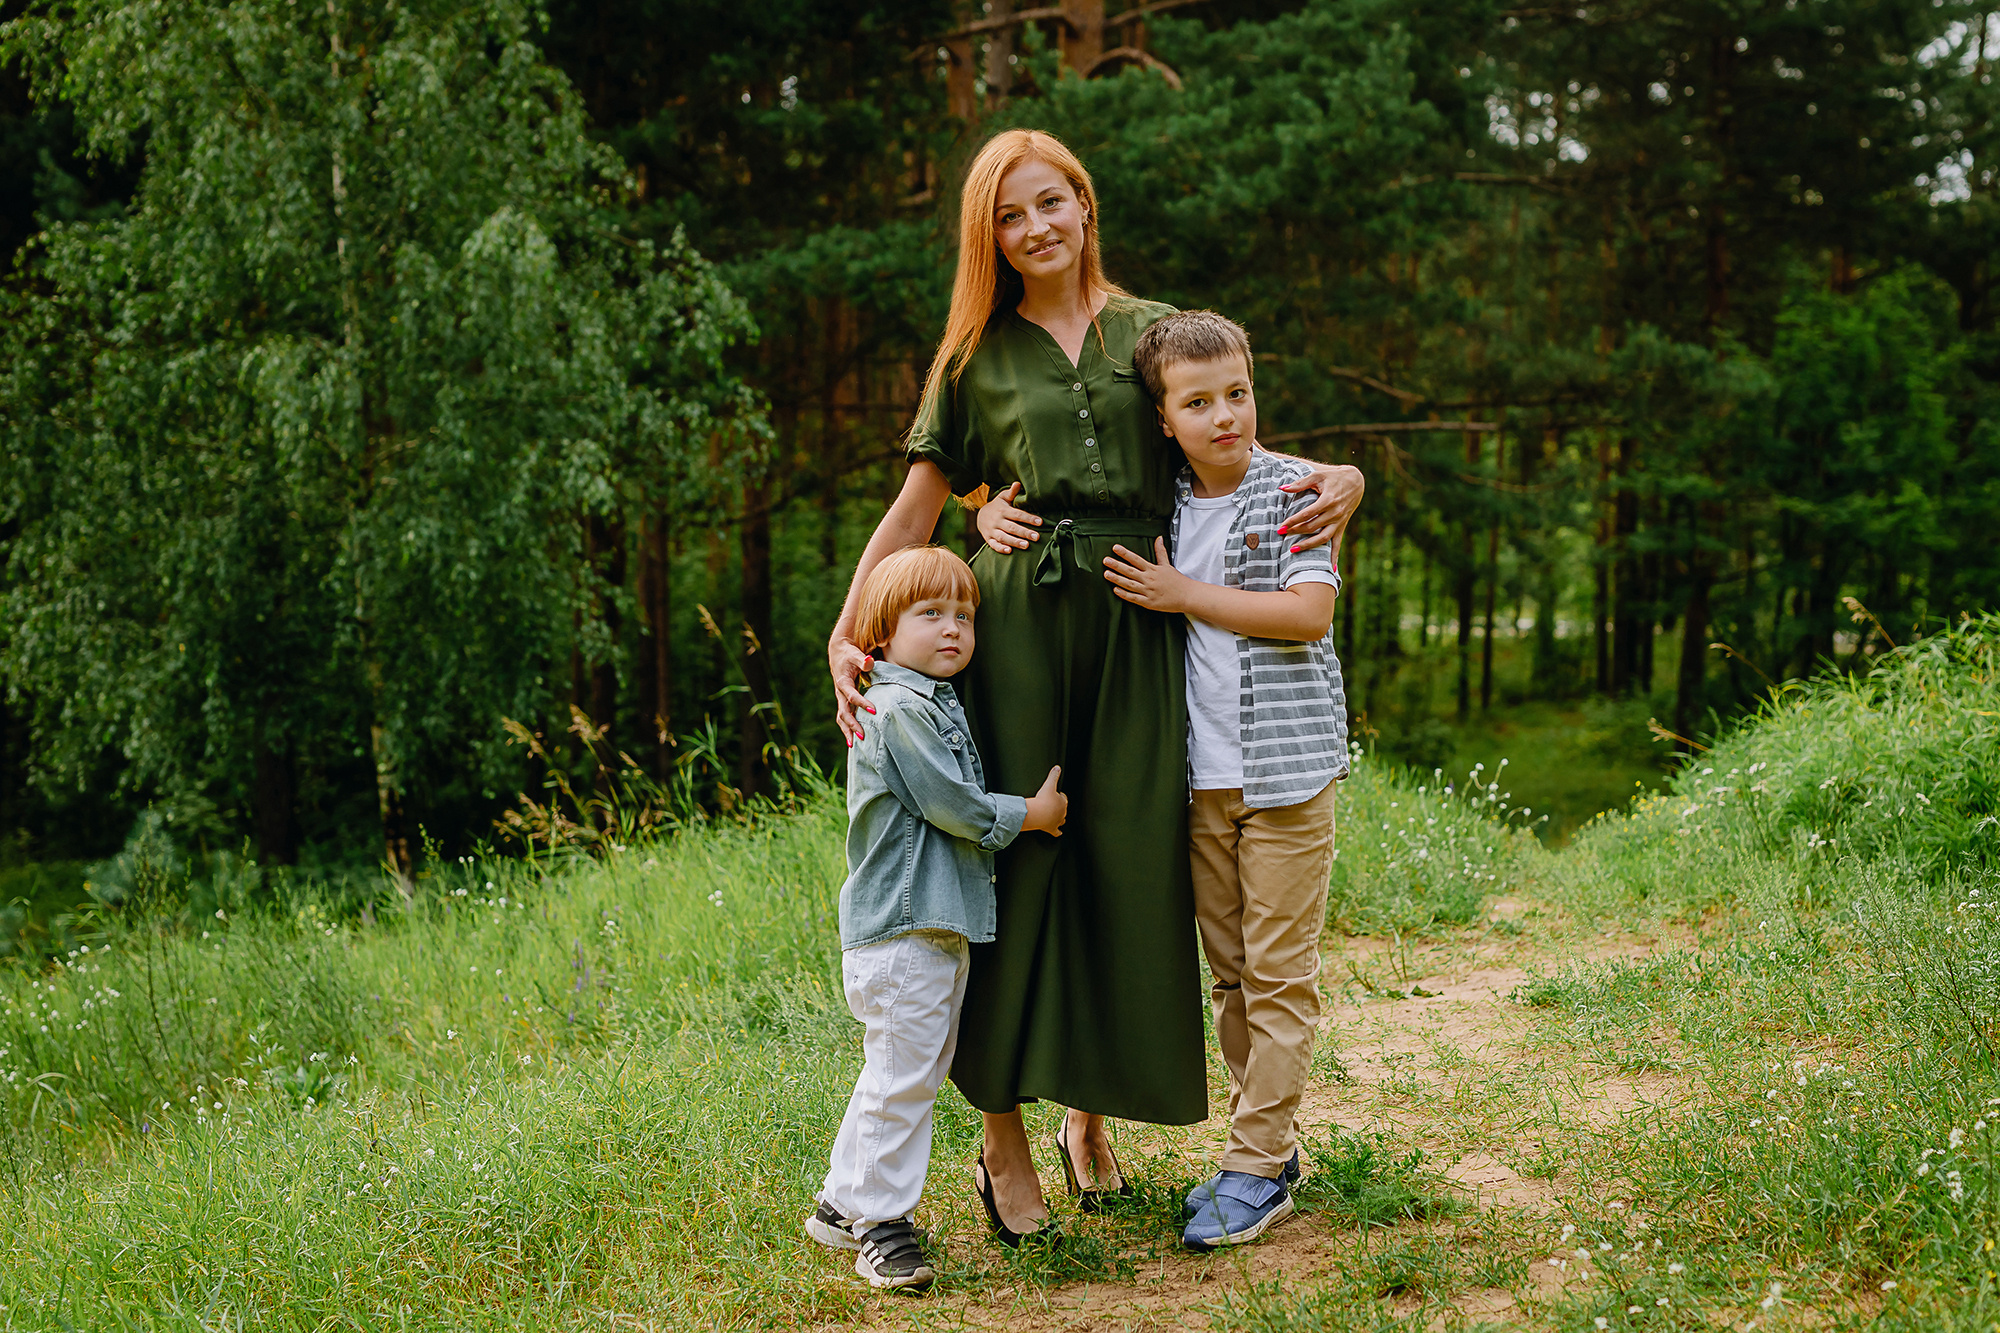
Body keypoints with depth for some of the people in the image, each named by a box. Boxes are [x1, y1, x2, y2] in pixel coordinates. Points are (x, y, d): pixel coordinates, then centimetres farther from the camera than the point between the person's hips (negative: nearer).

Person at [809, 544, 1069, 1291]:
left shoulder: (941, 705, 18)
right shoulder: (900, 710, -15)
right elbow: (954, 807, -18)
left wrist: (1029, 810, 15)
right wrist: (1032, 814, -6)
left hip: (940, 924, 11)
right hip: (901, 928, -10)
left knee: (904, 1072, 16)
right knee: (902, 1073, -5)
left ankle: (844, 1204, 26)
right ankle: (879, 1222, 4)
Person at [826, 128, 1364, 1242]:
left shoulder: (1153, 333, 14)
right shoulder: (976, 356, 11)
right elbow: (917, 509, 8)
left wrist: (1335, 481, -2)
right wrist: (848, 633, -2)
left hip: (1136, 629, 1)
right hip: (1016, 623, -1)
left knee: (1129, 865, 2)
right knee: (1013, 859, -2)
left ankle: (1093, 1117, 20)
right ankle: (1004, 1141, 9)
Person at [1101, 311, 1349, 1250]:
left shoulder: (1293, 490, -5)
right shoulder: (1159, 506, 8)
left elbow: (1308, 613, -16)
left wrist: (1184, 595, -14)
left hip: (1286, 765, -5)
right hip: (1200, 774, 5)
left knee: (1279, 971, -2)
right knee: (1228, 968, 11)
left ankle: (1256, 1167, 3)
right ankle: (1271, 1144, 23)